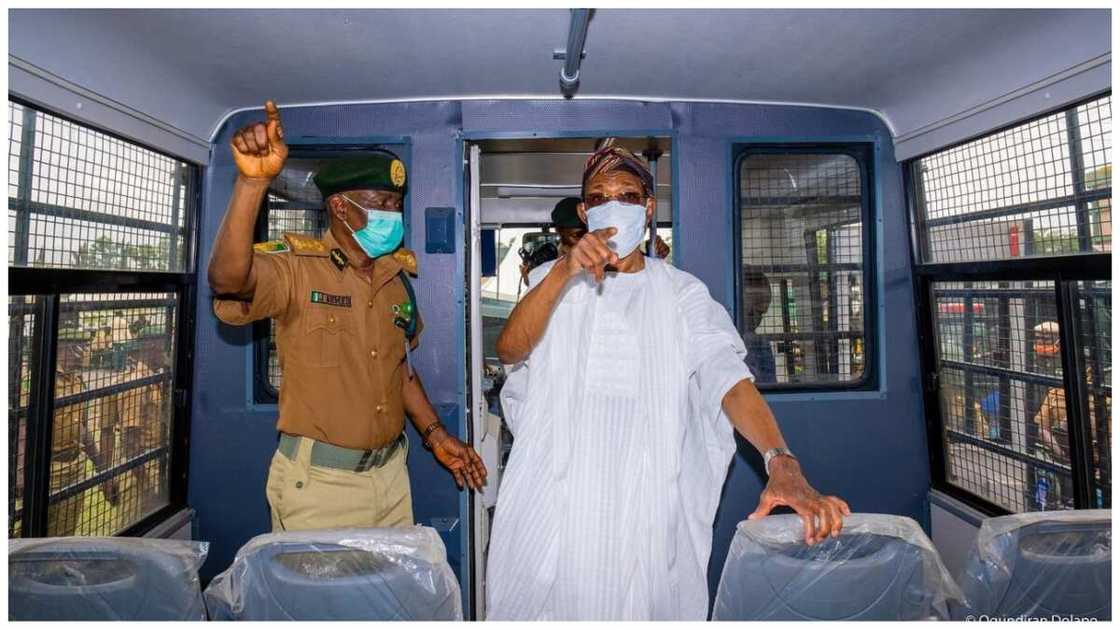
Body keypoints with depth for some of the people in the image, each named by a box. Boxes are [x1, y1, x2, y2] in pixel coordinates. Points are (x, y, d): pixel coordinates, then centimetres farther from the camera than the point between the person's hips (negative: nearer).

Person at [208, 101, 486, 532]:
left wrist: (434, 433, 9)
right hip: (317, 481, -5)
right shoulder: (297, 267, -12)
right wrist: (253, 181, -41)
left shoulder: (397, 275, 5)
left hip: (390, 474, 6)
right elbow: (228, 279, -33)